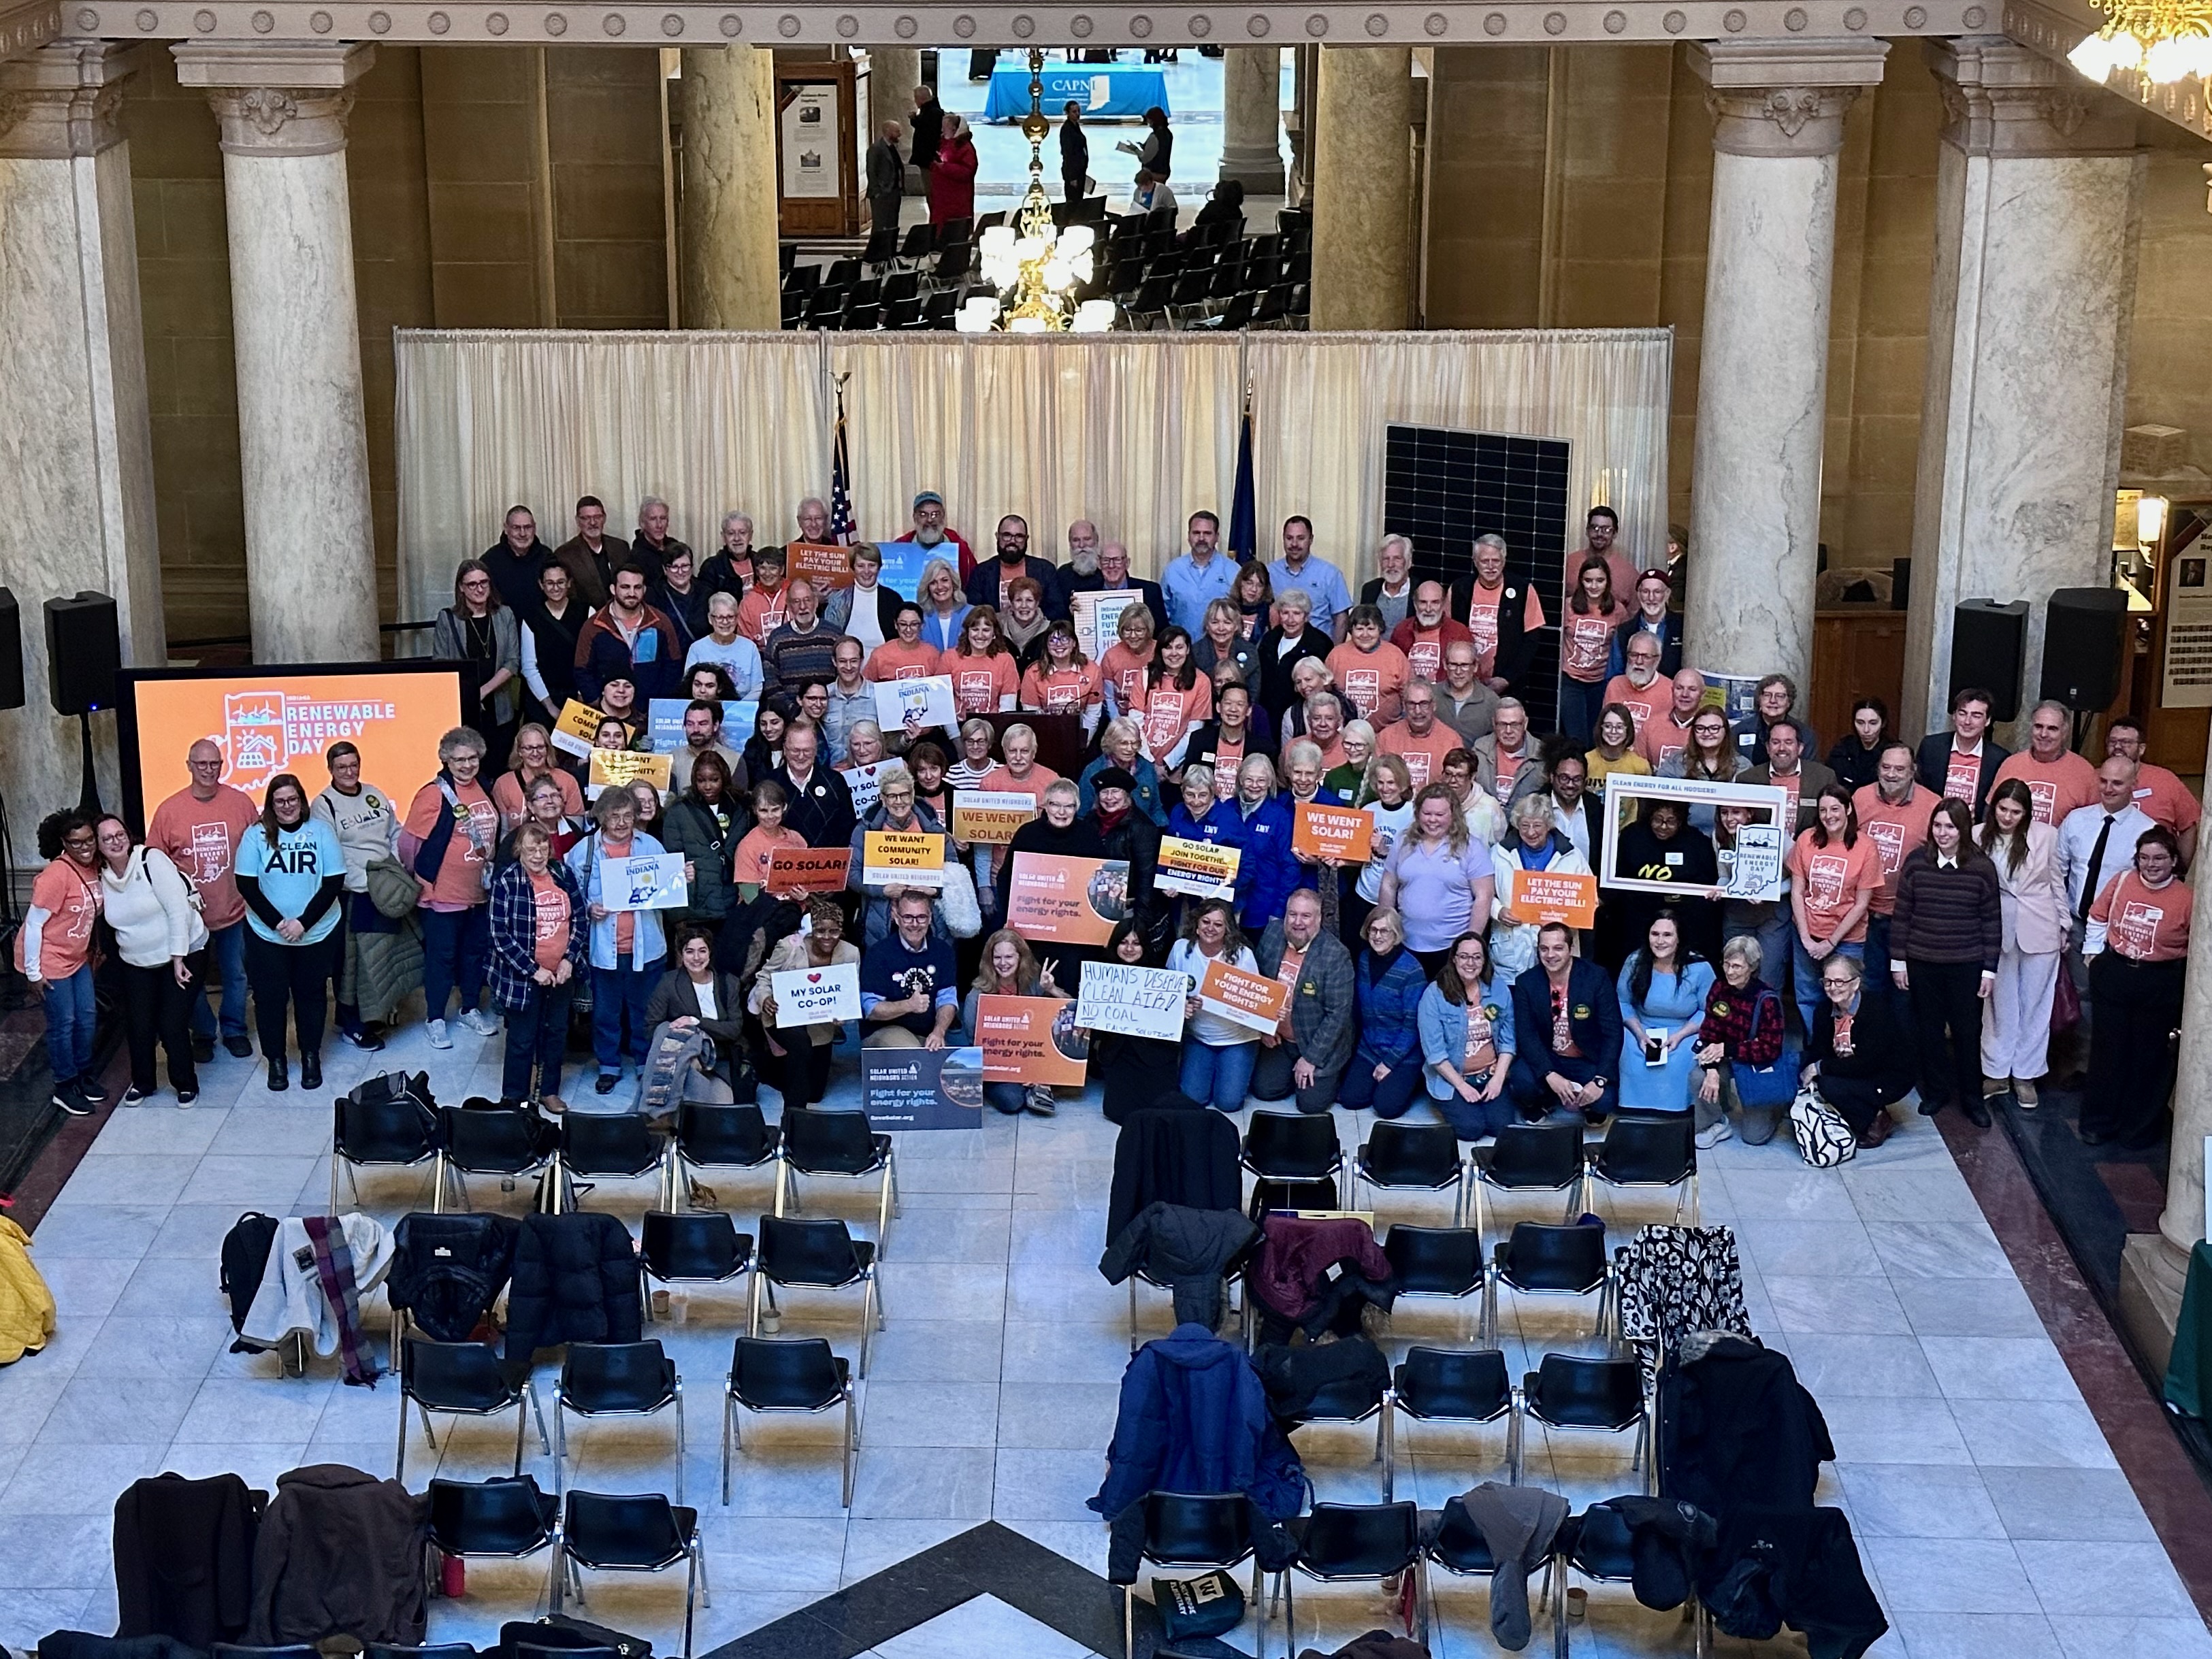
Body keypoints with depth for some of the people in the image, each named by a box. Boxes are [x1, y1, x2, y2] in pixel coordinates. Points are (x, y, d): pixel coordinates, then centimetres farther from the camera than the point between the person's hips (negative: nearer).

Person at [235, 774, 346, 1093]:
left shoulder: (320, 831, -5)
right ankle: (275, 1059, 19)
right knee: (270, 997, 5)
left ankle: (311, 1056, 25)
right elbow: (247, 885, -7)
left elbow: (334, 883, -7)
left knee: (310, 994, 11)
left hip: (316, 934, 0)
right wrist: (277, 922, -15)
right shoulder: (257, 835, -5)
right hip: (266, 935, 0)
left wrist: (304, 922, -14)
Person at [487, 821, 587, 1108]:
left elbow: (581, 919, 5)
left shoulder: (563, 874, -1)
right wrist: (534, 970, -16)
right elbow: (500, 935, -15)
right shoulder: (506, 881, -14)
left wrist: (569, 959, -7)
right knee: (522, 1038, 5)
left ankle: (549, 1091, 32)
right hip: (523, 976, -5)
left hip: (562, 973, 5)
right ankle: (513, 1096, 19)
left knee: (557, 1032, 16)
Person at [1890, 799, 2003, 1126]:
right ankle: (1935, 1090, 29)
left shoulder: (1982, 867, -7)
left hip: (1967, 965, -1)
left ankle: (1971, 1098, 22)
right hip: (1922, 963, 1)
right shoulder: (1916, 861, -5)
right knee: (1928, 1029, 12)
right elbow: (1902, 914, 2)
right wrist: (1898, 960, 2)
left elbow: (1992, 921, -2)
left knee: (1968, 1032, 6)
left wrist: (1989, 969, -2)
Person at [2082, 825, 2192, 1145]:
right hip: (2113, 975, 2)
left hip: (2160, 986, -2)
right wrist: (2093, 953, 11)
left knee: (2148, 1057, 11)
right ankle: (2098, 1122, 27)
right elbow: (2097, 918, 9)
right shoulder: (2122, 881, -6)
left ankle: (2139, 1127, 29)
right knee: (2107, 1049, 12)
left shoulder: (2187, 899, -12)